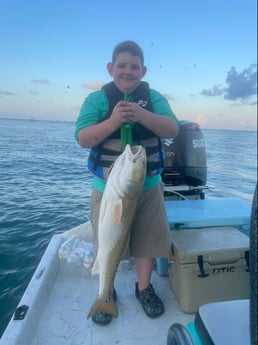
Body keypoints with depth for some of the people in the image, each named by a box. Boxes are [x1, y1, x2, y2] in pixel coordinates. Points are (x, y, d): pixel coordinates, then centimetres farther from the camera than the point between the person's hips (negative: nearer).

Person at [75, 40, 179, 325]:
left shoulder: (153, 97, 1)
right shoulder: (97, 99, -4)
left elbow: (172, 129, -12)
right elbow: (83, 138, -13)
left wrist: (140, 114, -28)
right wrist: (114, 120, -28)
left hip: (148, 186, 2)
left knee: (147, 239, 13)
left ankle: (144, 288, 38)